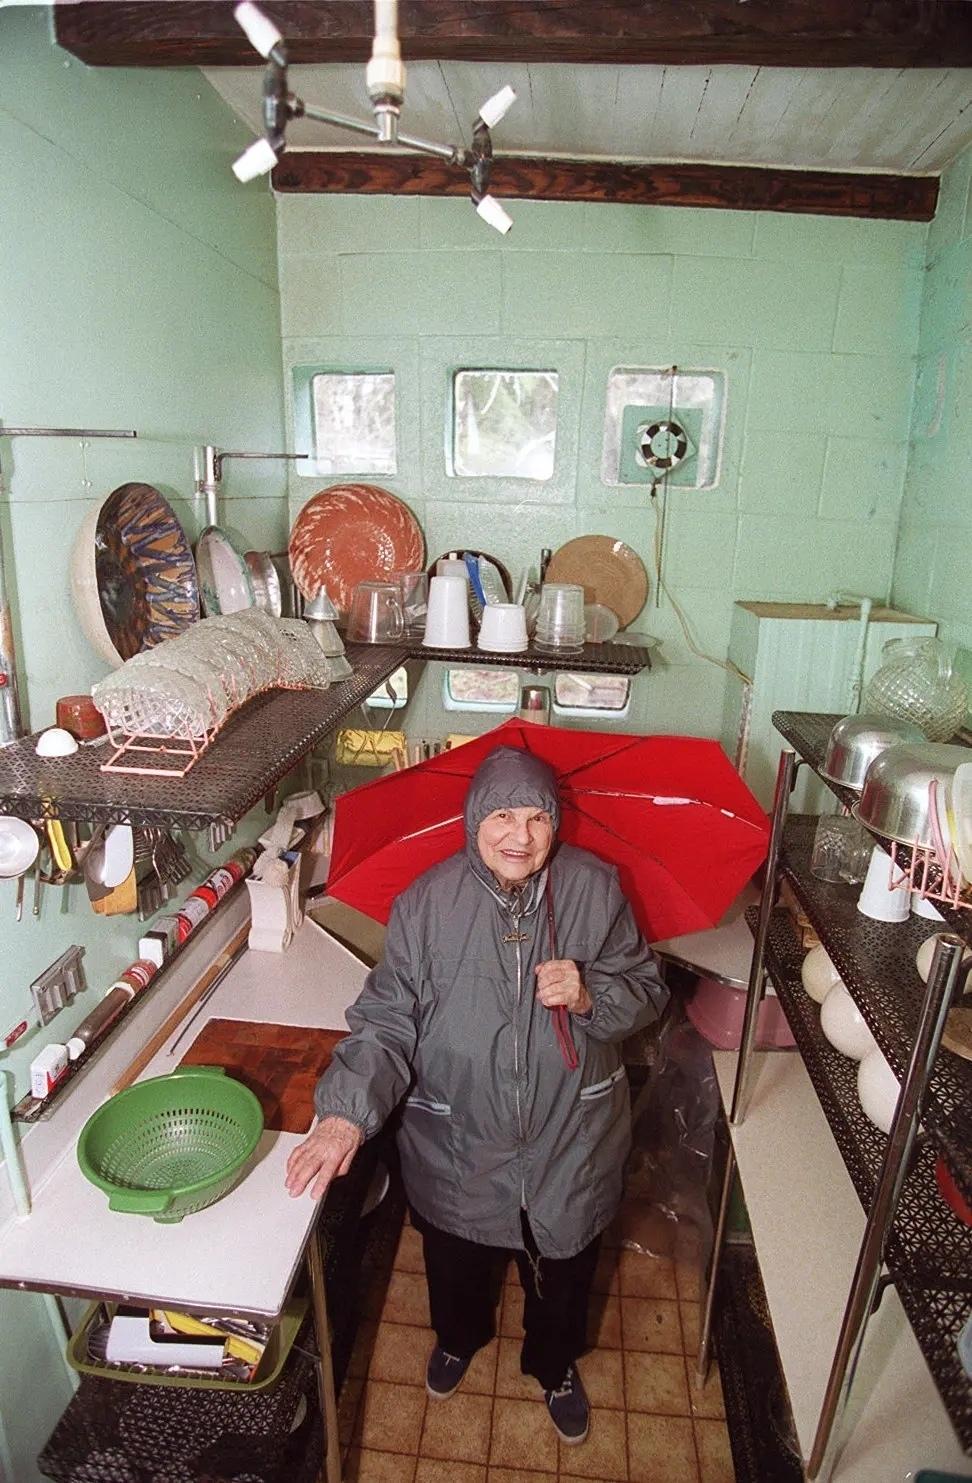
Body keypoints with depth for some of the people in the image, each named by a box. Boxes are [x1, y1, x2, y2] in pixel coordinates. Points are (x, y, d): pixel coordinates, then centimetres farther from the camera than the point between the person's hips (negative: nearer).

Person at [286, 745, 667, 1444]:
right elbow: (387, 1020, -17)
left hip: (569, 1136, 0)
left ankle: (556, 1364, 60)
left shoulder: (595, 888, -16)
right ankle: (460, 1337, 65)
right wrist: (347, 1112, -29)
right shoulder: (427, 902, -18)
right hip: (456, 1141, 0)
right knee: (455, 1256, 28)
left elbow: (646, 989, -7)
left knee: (563, 1266, 25)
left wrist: (589, 995, -27)